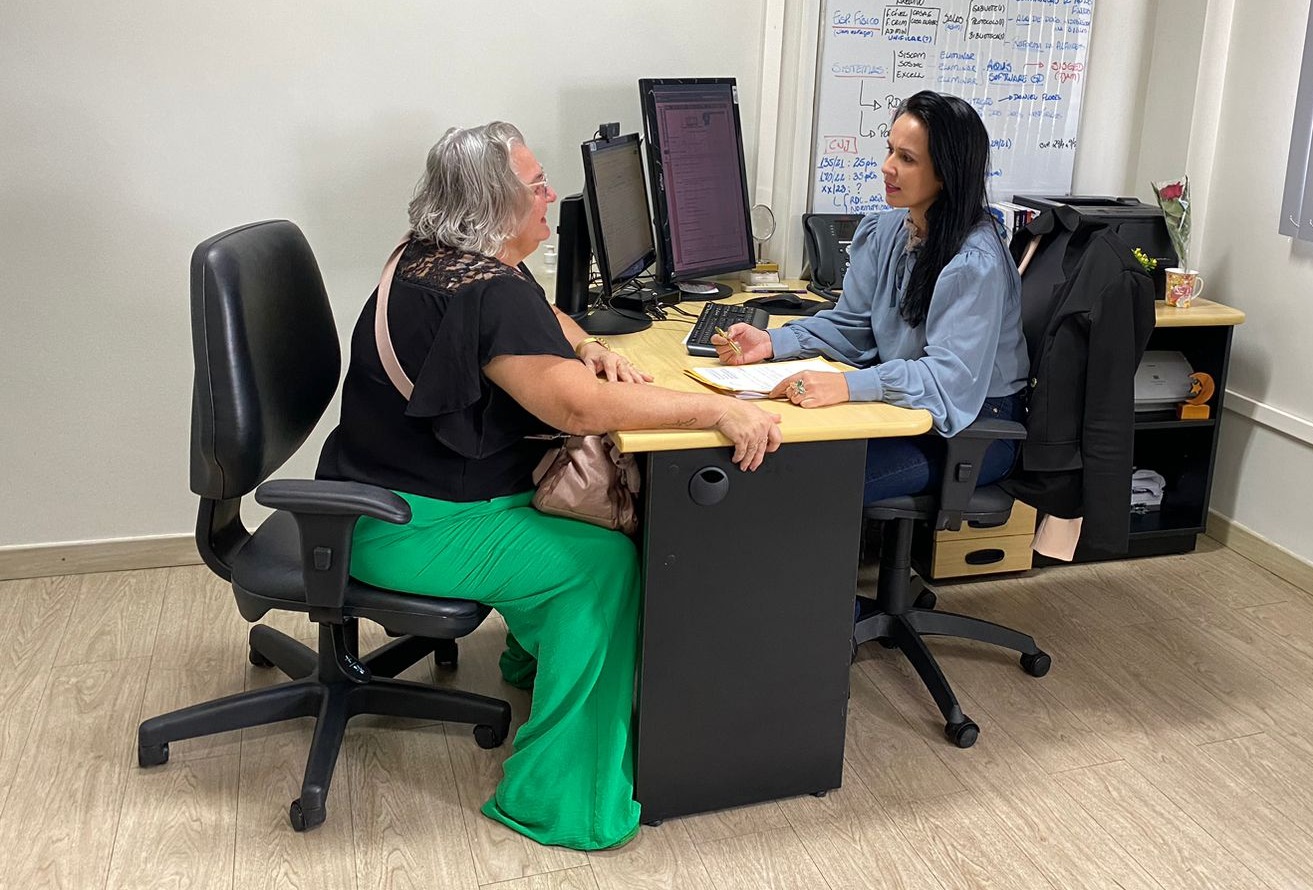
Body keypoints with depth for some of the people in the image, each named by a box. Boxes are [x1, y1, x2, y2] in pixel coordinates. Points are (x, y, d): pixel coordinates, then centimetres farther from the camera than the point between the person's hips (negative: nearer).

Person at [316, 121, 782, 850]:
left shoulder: (443, 258, 5)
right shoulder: (485, 292, -26)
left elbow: (544, 320, 21)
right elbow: (580, 406, -35)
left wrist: (589, 348, 0)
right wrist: (719, 410, -32)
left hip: (395, 485, 10)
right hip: (407, 529, -10)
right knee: (604, 559, -16)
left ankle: (536, 652, 35)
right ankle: (560, 801, -9)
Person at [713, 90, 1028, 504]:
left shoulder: (976, 264, -22)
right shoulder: (882, 232, 2)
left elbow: (950, 377, -30)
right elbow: (850, 325, 7)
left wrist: (848, 385, -43)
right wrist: (771, 342, -10)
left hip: (974, 426, -7)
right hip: (899, 404, 7)